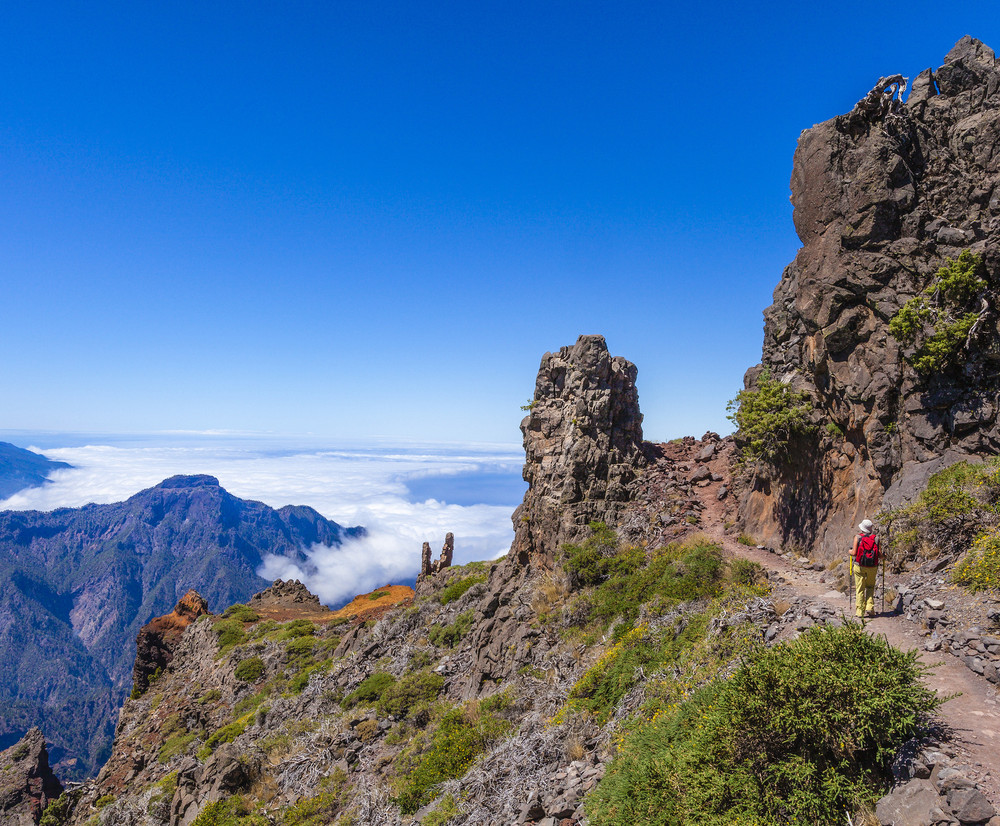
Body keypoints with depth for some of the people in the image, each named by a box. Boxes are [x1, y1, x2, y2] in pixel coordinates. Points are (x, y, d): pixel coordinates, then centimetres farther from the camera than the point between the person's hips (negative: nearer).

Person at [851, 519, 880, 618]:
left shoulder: (858, 537, -6)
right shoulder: (876, 538, -2)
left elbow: (854, 553, -9)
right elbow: (879, 554, -4)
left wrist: (850, 551, 13)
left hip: (860, 567, -1)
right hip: (872, 567, 2)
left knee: (860, 589, 6)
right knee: (870, 587, 20)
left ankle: (860, 611, 8)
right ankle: (870, 607, 7)